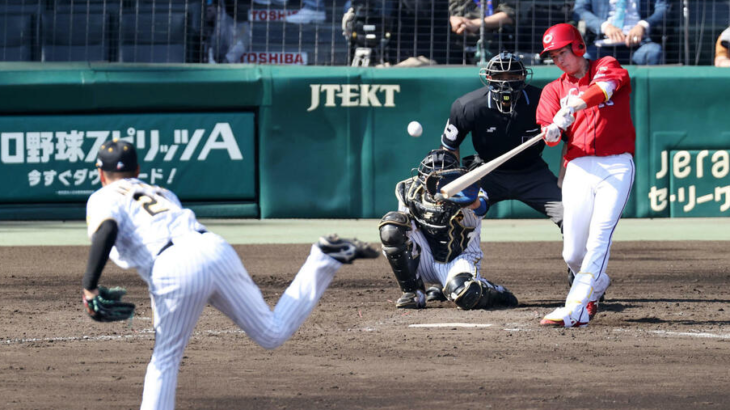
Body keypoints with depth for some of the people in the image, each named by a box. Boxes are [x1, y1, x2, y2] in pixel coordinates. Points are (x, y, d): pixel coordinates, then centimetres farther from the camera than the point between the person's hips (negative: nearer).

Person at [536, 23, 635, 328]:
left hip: (616, 167, -4)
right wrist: (552, 132, -22)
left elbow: (606, 87, -18)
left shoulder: (607, 67, 7)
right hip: (579, 168, 4)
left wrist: (573, 106, -32)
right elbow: (550, 135, 2)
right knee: (572, 253, 0)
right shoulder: (555, 89, 15)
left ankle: (575, 309, -23)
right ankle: (597, 283, 31)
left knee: (599, 238, -17)